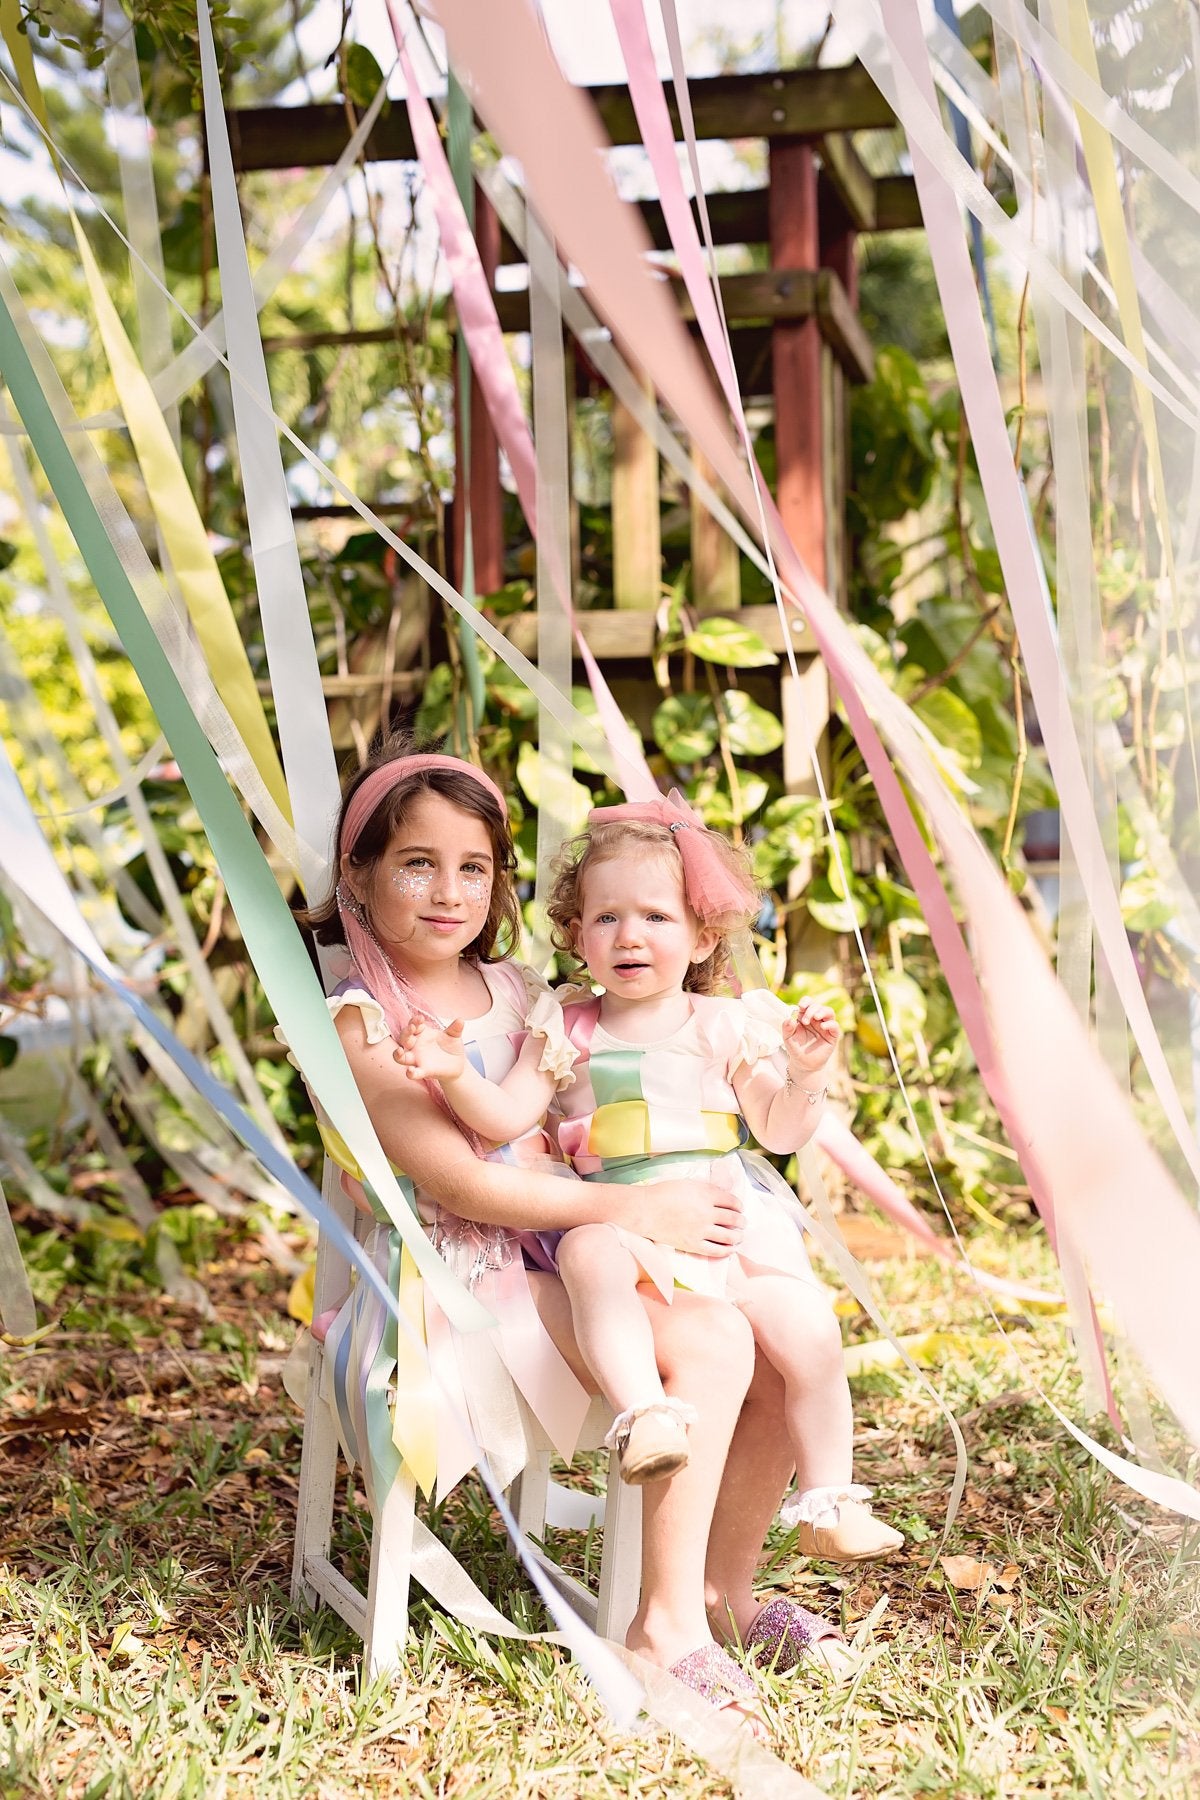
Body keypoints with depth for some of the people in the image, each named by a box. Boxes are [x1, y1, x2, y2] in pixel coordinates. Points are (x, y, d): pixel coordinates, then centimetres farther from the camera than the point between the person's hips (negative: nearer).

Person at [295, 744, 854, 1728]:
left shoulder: (516, 988, 13)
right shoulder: (363, 1022, -9)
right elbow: (459, 1182, -17)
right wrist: (633, 1209, -18)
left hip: (567, 1255, 7)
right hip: (467, 1281, -7)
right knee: (710, 1344, -26)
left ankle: (728, 1588, 7)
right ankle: (666, 1620, -17)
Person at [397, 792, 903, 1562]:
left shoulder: (726, 1027, 9)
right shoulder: (569, 1028, 9)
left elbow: (779, 1132, 9)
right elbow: (507, 1116, 2)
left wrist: (806, 1072, -9)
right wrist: (458, 1075, -15)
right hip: (617, 1217, -1)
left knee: (809, 1332, -18)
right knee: (591, 1257, -38)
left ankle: (828, 1500, -1)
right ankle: (645, 1413, -48)